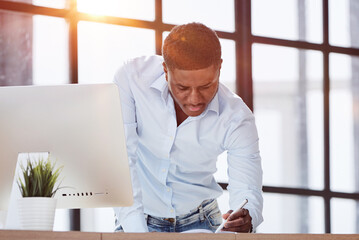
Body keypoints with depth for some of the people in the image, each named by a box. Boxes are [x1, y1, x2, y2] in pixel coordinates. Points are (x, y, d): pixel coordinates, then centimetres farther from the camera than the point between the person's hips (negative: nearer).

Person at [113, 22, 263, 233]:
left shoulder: (237, 119, -15)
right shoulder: (132, 78, -18)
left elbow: (247, 191, -12)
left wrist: (246, 219, -37)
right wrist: (136, 232, -28)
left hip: (199, 223, 1)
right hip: (139, 222, -1)